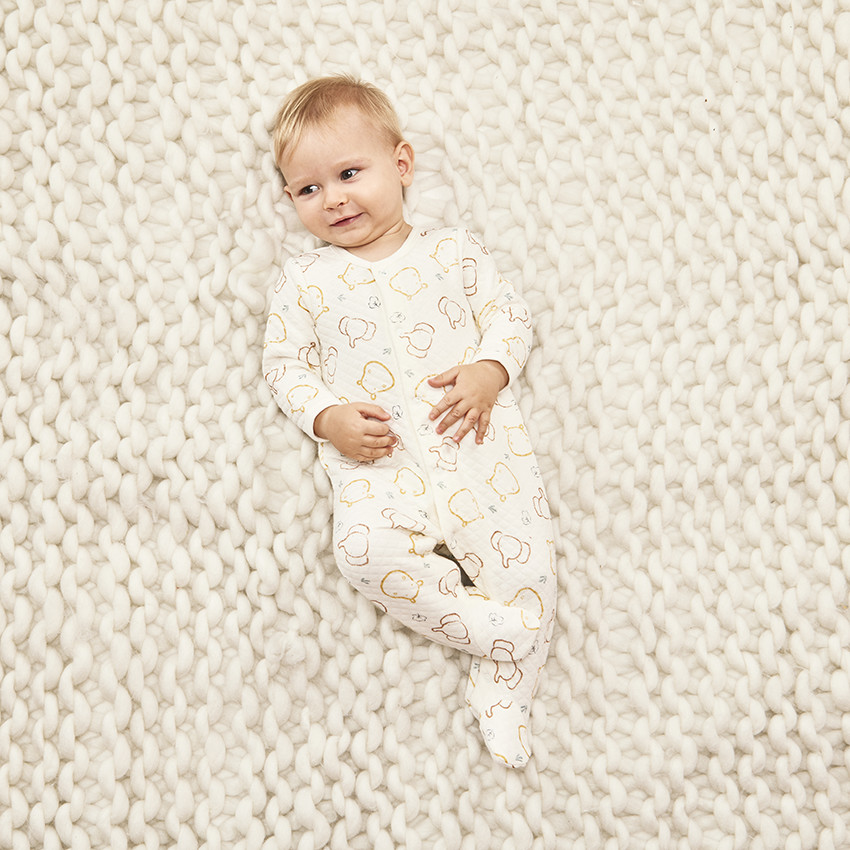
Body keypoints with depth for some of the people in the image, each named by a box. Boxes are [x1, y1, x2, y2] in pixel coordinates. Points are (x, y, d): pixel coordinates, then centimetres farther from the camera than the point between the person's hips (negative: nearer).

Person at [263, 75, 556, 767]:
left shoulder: (452, 251, 11)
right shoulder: (304, 281, 12)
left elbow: (511, 316, 13)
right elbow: (285, 363, 13)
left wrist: (489, 371, -8)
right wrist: (327, 418, -6)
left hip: (475, 434, 1)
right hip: (376, 457, 0)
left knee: (523, 549, -15)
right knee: (364, 547, -30)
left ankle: (503, 695, 2)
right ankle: (500, 628, -16)